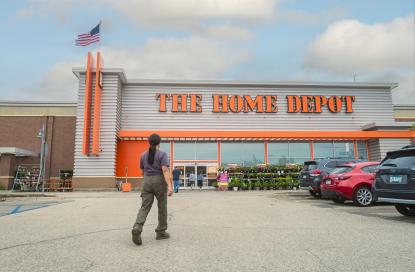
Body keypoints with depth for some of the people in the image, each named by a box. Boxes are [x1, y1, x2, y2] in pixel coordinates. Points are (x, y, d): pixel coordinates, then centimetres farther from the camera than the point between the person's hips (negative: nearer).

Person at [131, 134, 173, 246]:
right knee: (162, 207, 10)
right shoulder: (162, 154, -7)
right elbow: (165, 170, -18)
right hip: (160, 183, -3)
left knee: (144, 208, -2)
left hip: (147, 183, 4)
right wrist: (170, 186, -24)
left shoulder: (143, 155, 8)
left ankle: (137, 228, -25)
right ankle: (161, 232, 15)